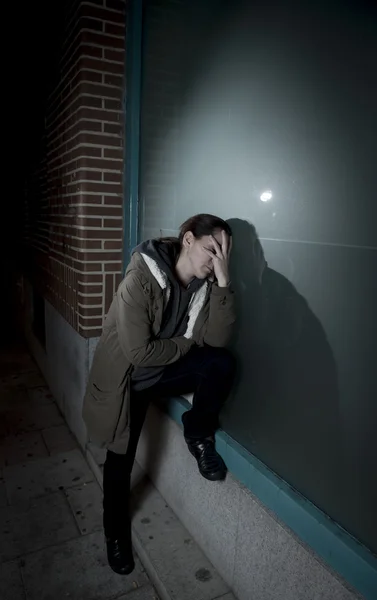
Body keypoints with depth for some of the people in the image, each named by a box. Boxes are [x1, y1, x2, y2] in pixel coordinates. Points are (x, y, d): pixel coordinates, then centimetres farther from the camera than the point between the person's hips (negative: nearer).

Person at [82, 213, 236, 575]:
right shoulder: (140, 280, -28)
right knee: (121, 458, 6)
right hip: (128, 379, -4)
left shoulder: (204, 284, -10)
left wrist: (223, 281, -28)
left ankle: (199, 436, 2)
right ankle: (116, 531, 37)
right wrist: (187, 344, -16)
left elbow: (217, 339, -21)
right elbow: (139, 351, -29)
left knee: (222, 363, -23)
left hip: (168, 371, 4)